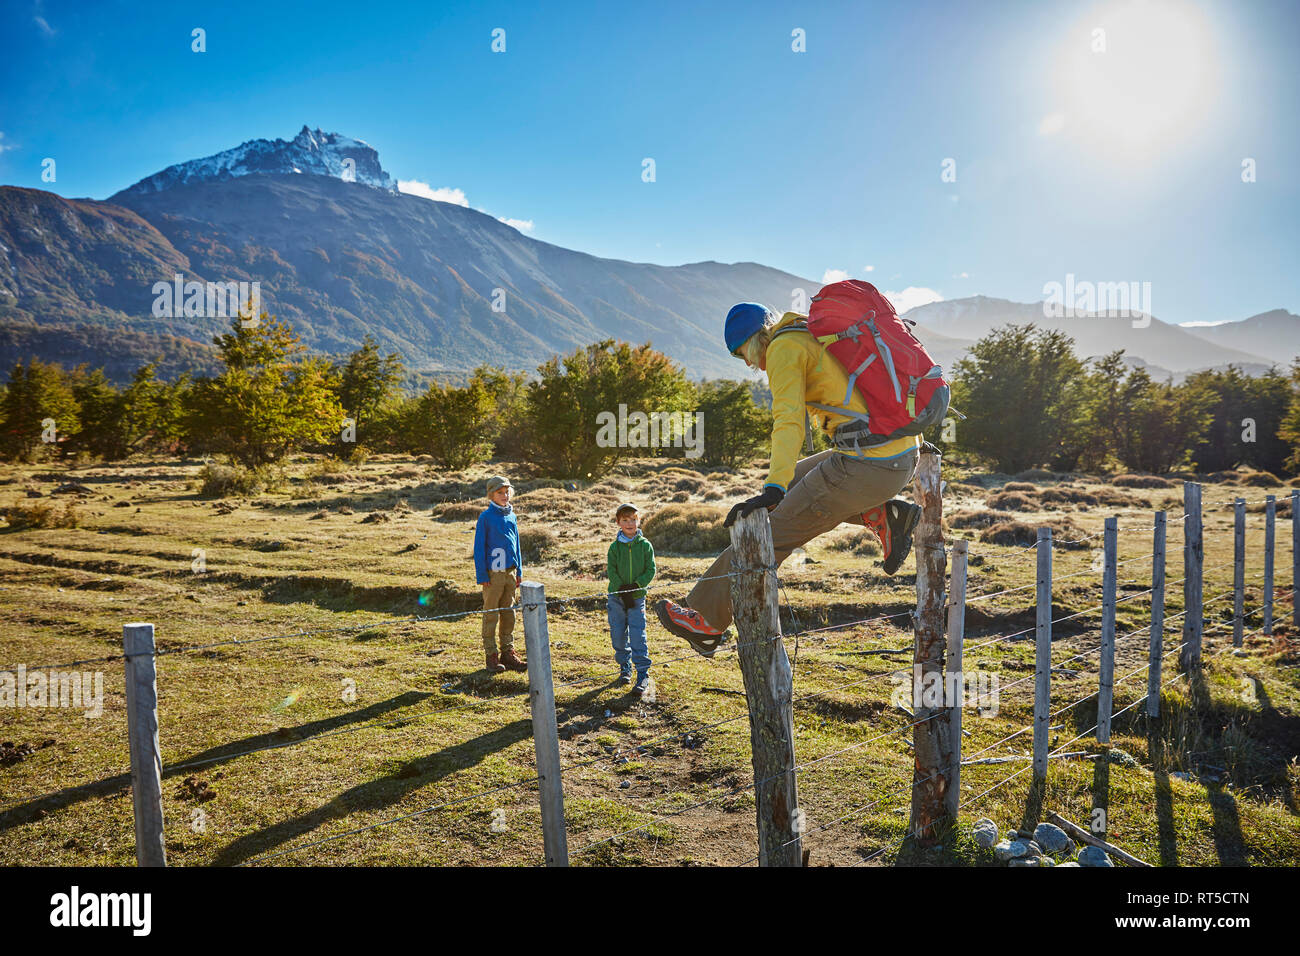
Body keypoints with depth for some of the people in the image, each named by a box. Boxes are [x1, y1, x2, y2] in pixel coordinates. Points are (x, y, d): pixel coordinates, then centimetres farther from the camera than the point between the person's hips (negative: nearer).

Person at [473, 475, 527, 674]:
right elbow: (479, 547, -7)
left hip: (510, 572, 6)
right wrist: (482, 575, -11)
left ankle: (508, 653, 19)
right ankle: (491, 656, 7)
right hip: (493, 573, -6)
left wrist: (519, 571, 14)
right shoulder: (486, 517, -7)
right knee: (491, 614, 0)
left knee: (509, 614, 11)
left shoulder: (511, 516, 10)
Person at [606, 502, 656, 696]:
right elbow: (611, 571, -4)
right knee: (618, 634, 8)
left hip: (637, 597, -2)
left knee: (637, 635, -7)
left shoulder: (645, 545, -1)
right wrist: (622, 591, -14)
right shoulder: (615, 546, 0)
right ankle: (624, 667, 28)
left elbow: (651, 570, -2)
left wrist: (636, 585, -16)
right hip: (616, 596, 2)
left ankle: (643, 675, -2)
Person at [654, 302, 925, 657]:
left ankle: (707, 619, 7)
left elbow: (789, 420, -20)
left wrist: (773, 489, -28)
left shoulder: (785, 347, -5)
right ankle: (884, 515, 12)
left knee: (774, 530, -2)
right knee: (795, 479, 26)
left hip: (869, 464, -9)